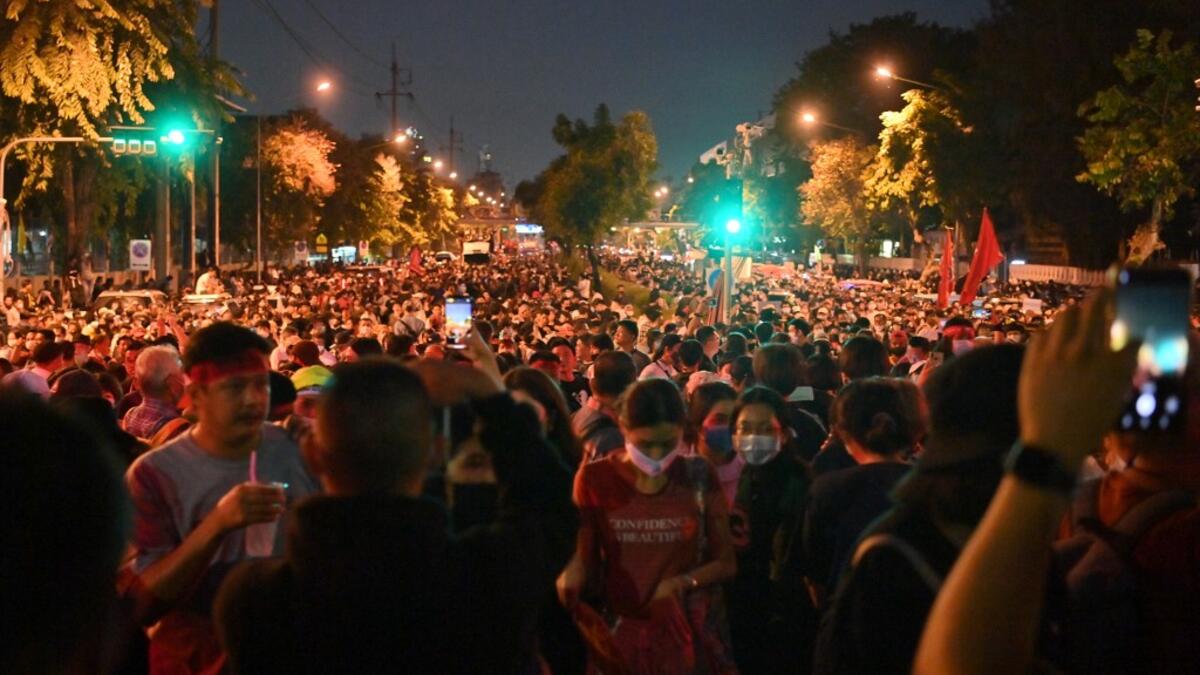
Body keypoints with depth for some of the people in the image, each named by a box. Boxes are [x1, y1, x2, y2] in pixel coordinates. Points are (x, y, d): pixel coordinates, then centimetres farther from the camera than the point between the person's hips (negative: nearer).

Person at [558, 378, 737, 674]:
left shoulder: (700, 478, -4)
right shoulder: (595, 479, -5)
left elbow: (726, 563, 2)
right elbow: (585, 560, 0)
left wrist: (684, 582, -16)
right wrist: (571, 576, -22)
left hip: (688, 632, 0)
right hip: (620, 632, 0)